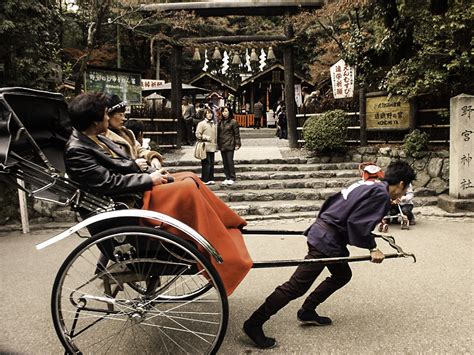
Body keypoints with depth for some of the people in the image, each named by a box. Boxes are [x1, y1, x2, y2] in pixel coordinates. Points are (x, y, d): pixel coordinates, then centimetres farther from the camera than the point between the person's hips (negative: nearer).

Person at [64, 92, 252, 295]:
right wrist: (149, 179, -15)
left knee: (190, 178, 3)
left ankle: (230, 226, 6)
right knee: (189, 188, -20)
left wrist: (151, 174, 3)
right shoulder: (77, 151, -17)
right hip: (130, 203, -10)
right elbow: (109, 183, -22)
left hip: (137, 188, 10)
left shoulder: (97, 139, 12)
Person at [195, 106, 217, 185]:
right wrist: (206, 137, -10)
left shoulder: (214, 124, 16)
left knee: (212, 163, 8)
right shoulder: (201, 124, -2)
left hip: (212, 147, 6)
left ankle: (211, 179, 17)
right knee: (206, 164, -6)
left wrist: (216, 144, 15)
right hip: (205, 147, -6)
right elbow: (197, 135, -5)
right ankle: (205, 180, 1)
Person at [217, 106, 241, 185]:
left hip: (230, 145, -6)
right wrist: (218, 144, 12)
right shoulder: (220, 122, 11)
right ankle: (227, 178, 17)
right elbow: (218, 133, 16)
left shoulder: (233, 122, -5)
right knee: (225, 162, 9)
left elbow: (237, 134, -5)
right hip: (222, 145, 6)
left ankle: (232, 178, 4)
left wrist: (237, 144, -9)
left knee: (230, 161, -5)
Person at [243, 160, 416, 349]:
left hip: (322, 232, 11)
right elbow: (357, 223, -19)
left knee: (342, 274, 25)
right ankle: (254, 324, 0)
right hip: (326, 240, -10)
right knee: (296, 286, -6)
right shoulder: (381, 195, -11)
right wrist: (372, 248, -10)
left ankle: (307, 311, 30)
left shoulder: (369, 185, 16)